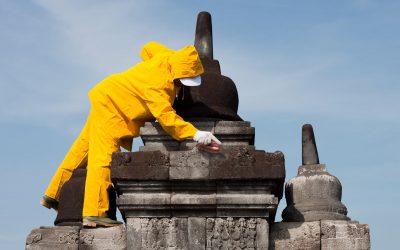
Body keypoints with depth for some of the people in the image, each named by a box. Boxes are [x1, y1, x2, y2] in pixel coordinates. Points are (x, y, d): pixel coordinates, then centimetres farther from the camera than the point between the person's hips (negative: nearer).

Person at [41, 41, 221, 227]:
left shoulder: (168, 57, -10)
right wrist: (194, 133, -53)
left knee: (84, 149, 18)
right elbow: (164, 115, -47)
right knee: (103, 157, -17)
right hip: (110, 105, -10)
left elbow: (149, 48, 10)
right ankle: (93, 213, -21)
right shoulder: (159, 83, -36)